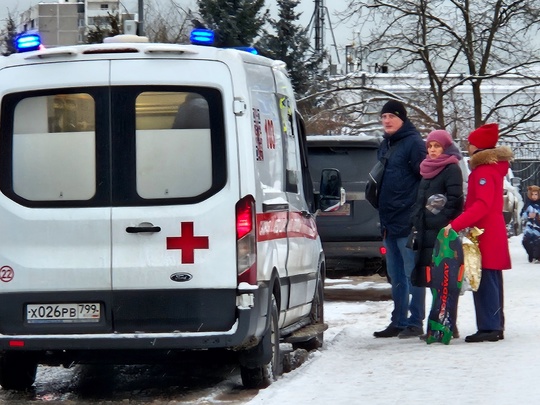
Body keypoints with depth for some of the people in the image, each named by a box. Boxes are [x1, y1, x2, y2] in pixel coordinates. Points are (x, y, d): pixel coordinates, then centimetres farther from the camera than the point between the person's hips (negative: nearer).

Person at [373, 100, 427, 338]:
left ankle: (415, 323, -3)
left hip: (408, 221, -9)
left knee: (412, 274, -5)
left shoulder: (413, 143, -8)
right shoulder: (384, 146, 18)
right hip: (389, 223, 9)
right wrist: (383, 216, 17)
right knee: (396, 276, 13)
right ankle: (398, 322, 18)